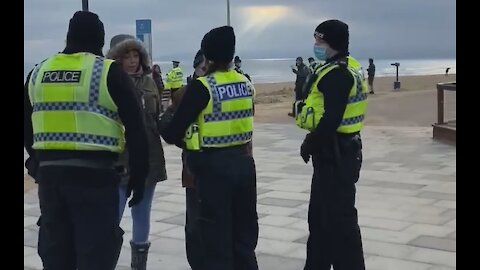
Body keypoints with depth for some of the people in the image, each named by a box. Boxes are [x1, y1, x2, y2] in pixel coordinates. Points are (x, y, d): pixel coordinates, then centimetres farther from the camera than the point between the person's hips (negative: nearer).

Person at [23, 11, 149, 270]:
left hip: (49, 172, 5)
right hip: (94, 173, -5)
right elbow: (136, 129, -5)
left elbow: (26, 128, 18)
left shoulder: (38, 73, 11)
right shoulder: (109, 72, -3)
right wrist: (138, 176, 2)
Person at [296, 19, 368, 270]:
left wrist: (310, 145, -13)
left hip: (335, 153, -11)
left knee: (340, 219, -3)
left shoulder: (337, 74, -20)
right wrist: (314, 142, 12)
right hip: (337, 149, 11)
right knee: (320, 215, 20)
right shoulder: (346, 69, 14)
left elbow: (331, 120, -27)